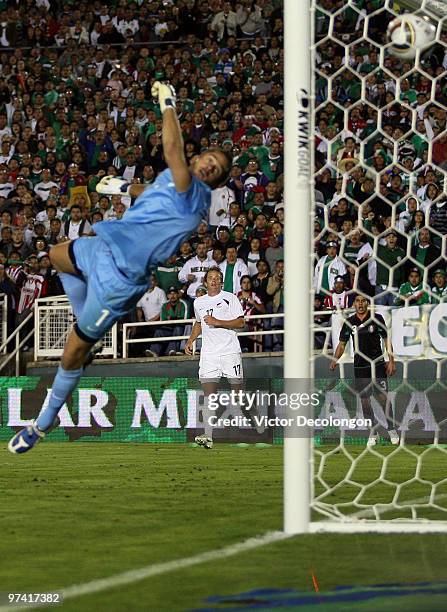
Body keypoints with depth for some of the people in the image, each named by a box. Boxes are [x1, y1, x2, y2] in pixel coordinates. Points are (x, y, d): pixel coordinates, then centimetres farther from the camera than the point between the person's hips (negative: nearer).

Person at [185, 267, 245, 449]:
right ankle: (208, 437, -19)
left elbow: (240, 323, -5)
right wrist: (190, 341, 18)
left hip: (230, 351, -3)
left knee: (238, 389, 2)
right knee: (208, 393, -10)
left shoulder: (230, 298, 1)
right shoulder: (199, 302, 15)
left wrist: (217, 322, -14)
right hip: (209, 353, 3)